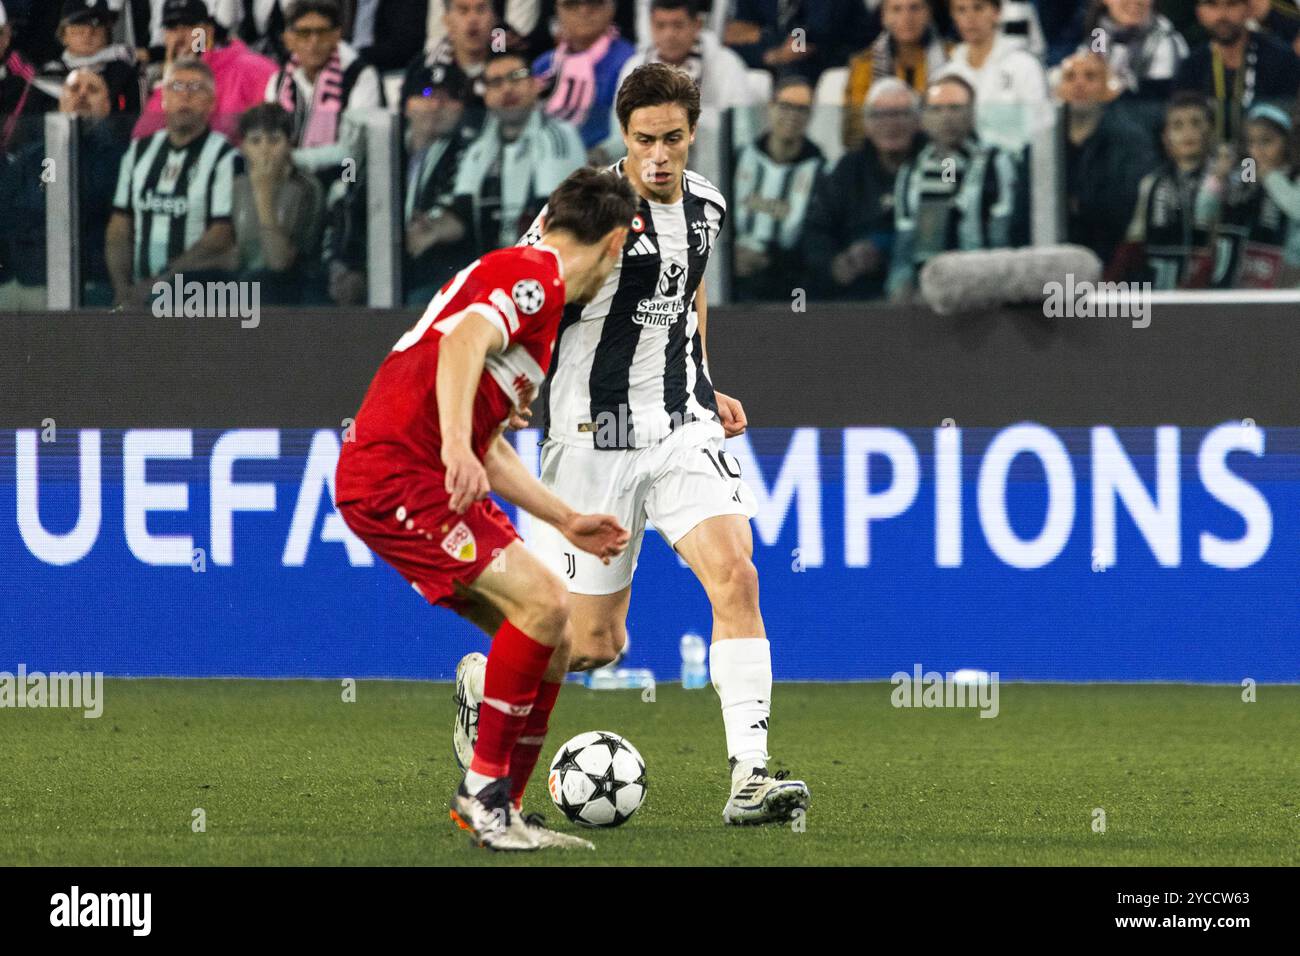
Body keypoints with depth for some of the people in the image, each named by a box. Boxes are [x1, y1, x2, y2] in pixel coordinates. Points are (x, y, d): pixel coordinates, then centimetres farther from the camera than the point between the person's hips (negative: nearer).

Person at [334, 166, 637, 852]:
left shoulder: (530, 275, 25)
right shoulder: (533, 274, -7)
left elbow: (489, 450, 30)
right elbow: (463, 342, -27)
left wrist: (565, 521, 35)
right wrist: (457, 448, -40)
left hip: (433, 482, 10)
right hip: (396, 477, -10)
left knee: (552, 632, 5)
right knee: (541, 603, -20)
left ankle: (500, 812, 10)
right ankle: (484, 788, -12)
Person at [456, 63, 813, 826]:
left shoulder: (706, 205, 5)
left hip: (683, 426, 5)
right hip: (596, 436, -5)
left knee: (737, 575, -18)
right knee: (597, 643, 1)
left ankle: (750, 777, -21)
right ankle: (480, 681, 34)